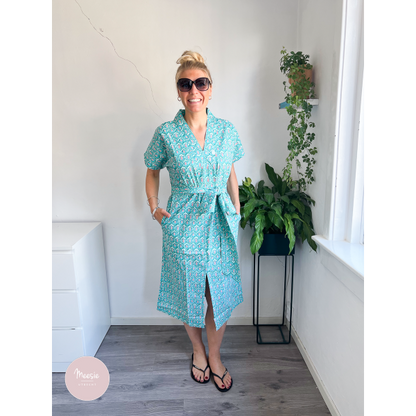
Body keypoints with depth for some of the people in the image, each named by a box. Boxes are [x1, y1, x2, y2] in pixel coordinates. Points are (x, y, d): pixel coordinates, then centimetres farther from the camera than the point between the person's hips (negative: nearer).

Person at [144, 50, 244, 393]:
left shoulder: (227, 130, 1)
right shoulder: (166, 134, -5)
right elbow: (152, 171, 9)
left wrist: (237, 209, 10)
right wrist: (154, 207, -4)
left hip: (221, 225, 2)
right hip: (184, 227, -1)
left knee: (221, 297, 10)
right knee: (189, 295, 14)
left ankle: (214, 355, 38)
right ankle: (198, 351, 44)